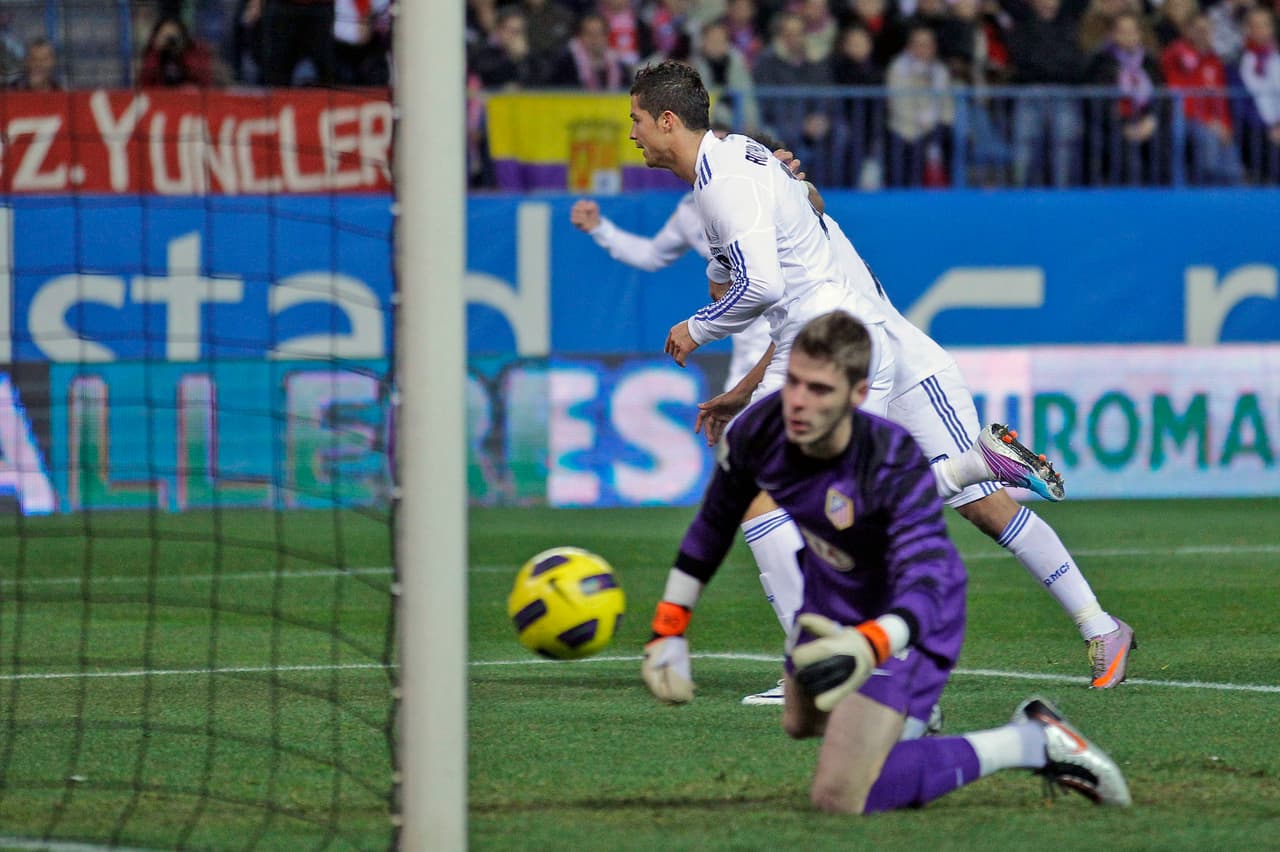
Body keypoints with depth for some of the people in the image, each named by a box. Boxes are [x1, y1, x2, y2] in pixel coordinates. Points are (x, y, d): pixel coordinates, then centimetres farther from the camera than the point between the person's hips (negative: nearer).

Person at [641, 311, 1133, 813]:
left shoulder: (898, 468, -38)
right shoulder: (757, 432, -22)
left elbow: (924, 587, -49)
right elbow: (714, 522, -2)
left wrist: (868, 646, -71)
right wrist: (668, 632, -2)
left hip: (906, 618, -6)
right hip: (830, 598, 7)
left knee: (840, 798, -18)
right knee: (799, 723, 30)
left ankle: (1030, 744, -6)